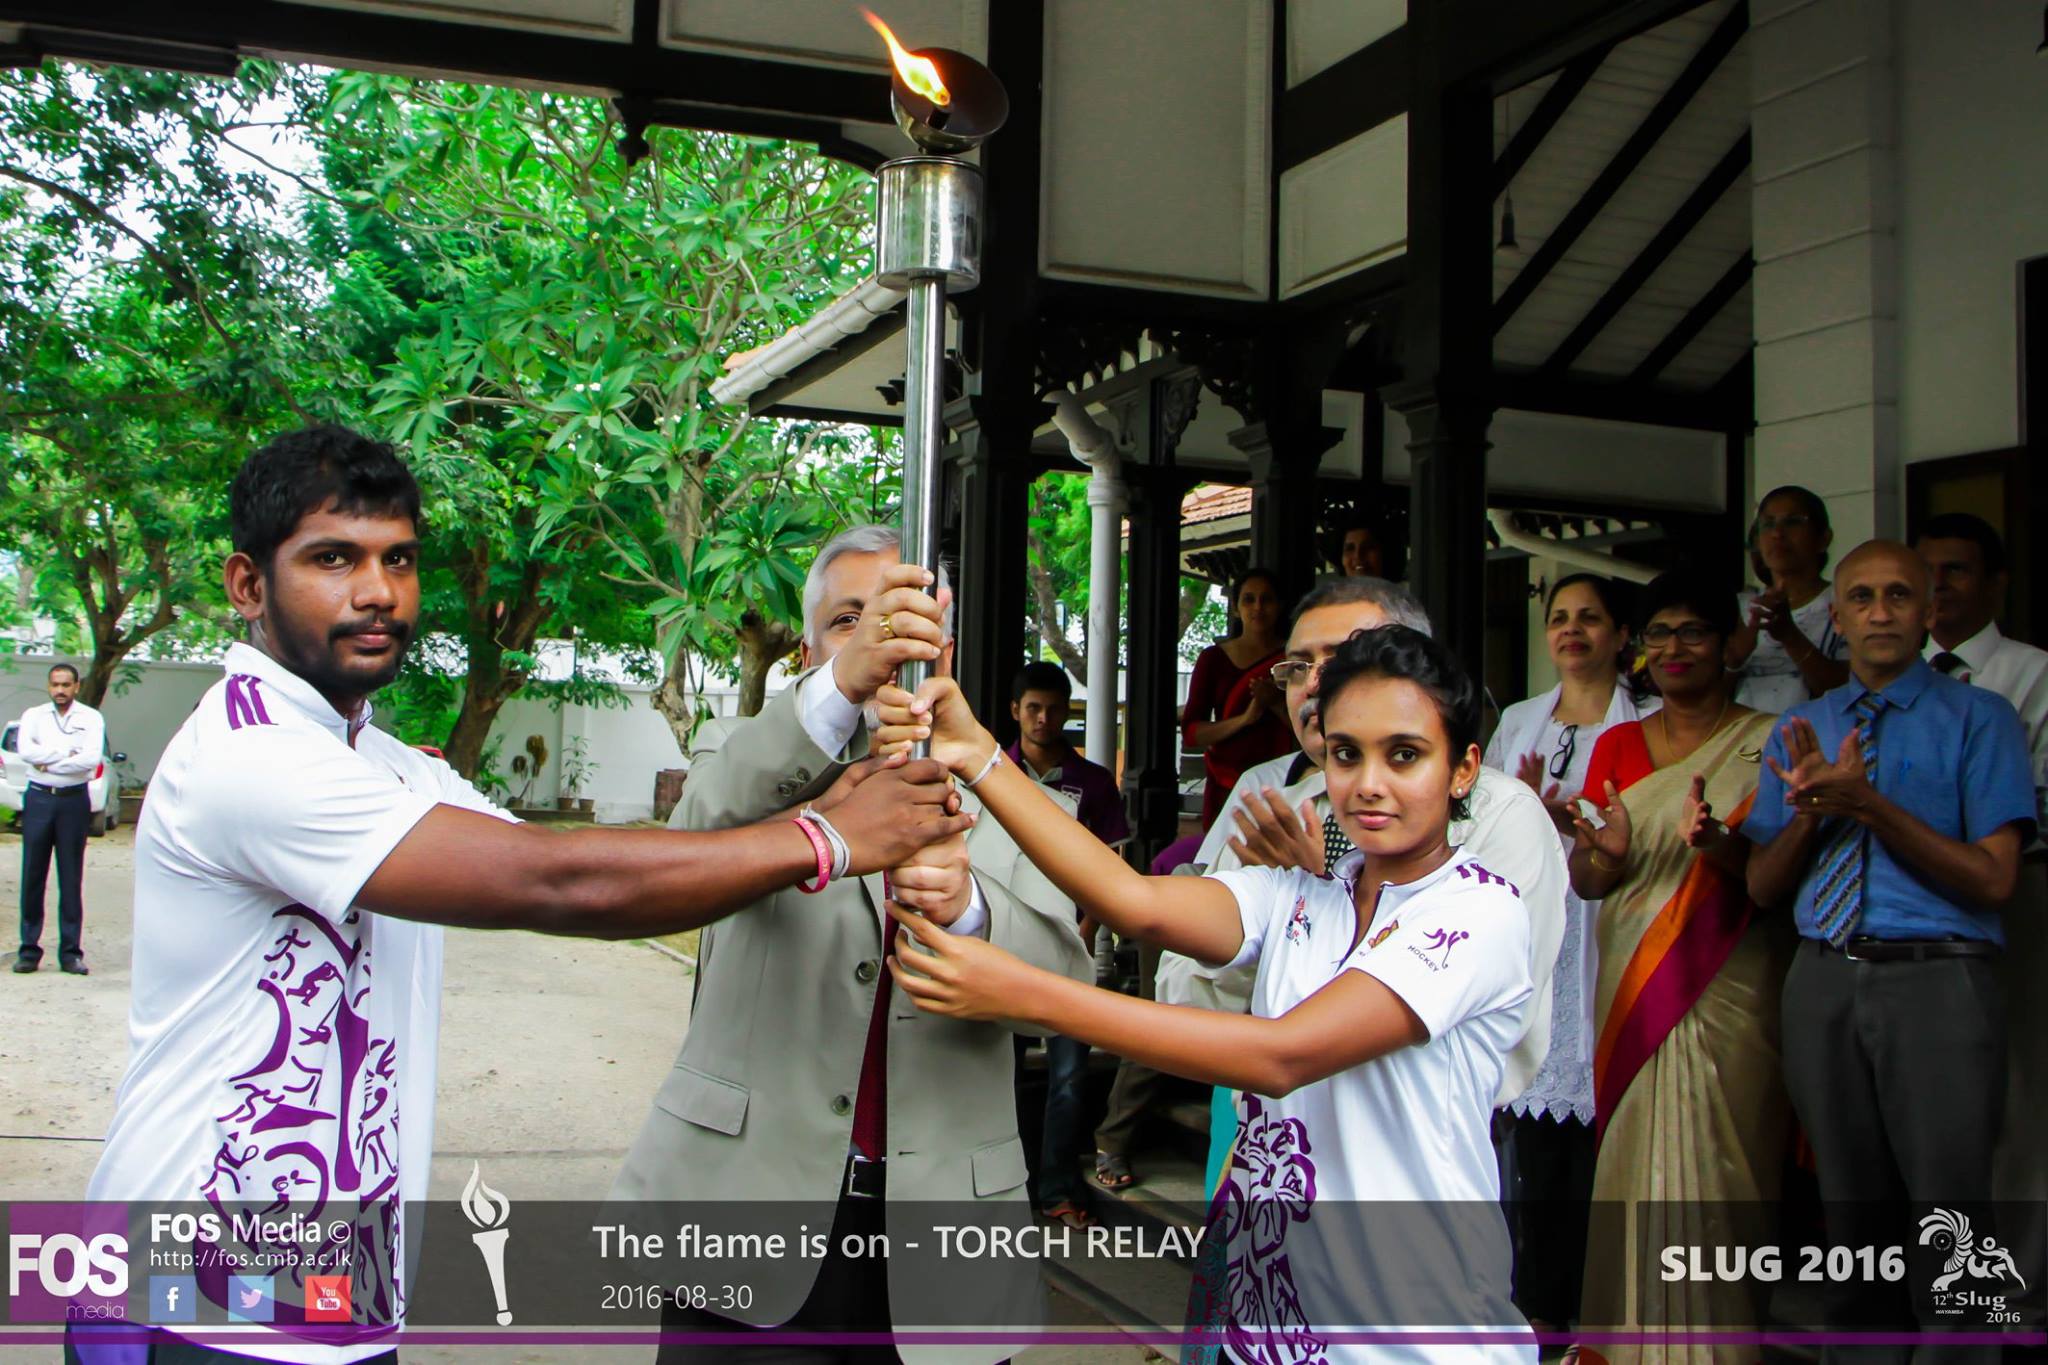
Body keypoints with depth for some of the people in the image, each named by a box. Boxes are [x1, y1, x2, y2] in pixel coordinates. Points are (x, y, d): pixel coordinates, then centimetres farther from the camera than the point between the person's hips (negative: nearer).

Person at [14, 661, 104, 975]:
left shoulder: (90, 718, 3)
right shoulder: (34, 715, 9)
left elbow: (92, 758, -12)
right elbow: (25, 749, -9)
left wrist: (48, 762, -9)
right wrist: (68, 753, -11)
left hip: (73, 800, -1)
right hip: (38, 799, 1)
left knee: (72, 878, 1)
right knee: (32, 876, 1)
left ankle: (70, 951, 5)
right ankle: (29, 949, 8)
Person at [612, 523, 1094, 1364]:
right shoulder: (769, 767, 7)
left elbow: (1067, 978, -6)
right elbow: (704, 827, -18)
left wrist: (966, 910, -27)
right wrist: (841, 688, -34)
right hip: (747, 1200, -1)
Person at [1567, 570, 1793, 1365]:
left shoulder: (1764, 744, 1)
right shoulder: (1617, 746, 13)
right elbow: (1585, 881, 9)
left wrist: (1715, 843, -25)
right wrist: (1603, 851, -14)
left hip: (1727, 990, -3)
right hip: (1630, 987, 3)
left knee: (1710, 1168, -6)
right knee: (1628, 1166, 3)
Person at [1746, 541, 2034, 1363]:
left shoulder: (1979, 719, 1)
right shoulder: (1800, 730, 14)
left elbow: (1992, 880, -9)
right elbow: (1763, 886, 10)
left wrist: (1872, 805, -16)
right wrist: (1815, 805, -7)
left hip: (1939, 981, -4)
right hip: (1823, 985, 4)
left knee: (1949, 1223, -5)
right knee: (1851, 1213, 15)